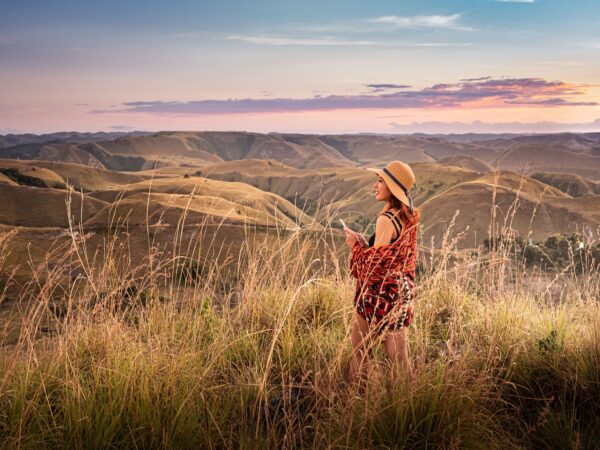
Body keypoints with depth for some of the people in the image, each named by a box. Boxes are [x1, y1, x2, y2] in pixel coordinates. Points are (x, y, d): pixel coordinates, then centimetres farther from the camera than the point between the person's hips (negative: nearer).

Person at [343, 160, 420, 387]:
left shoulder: (386, 220, -20)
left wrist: (356, 245, -6)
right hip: (400, 293, 8)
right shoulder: (408, 218, 6)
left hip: (378, 295, -8)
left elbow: (375, 264, -20)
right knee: (398, 356, 14)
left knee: (359, 351, 8)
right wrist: (366, 243, 12)